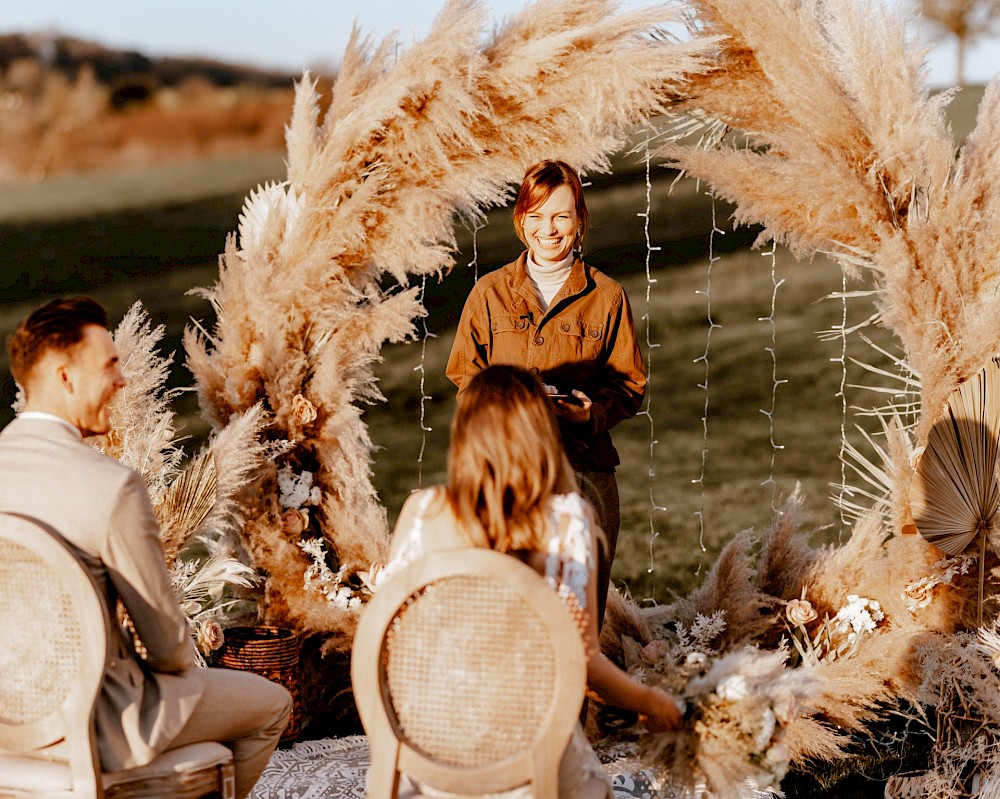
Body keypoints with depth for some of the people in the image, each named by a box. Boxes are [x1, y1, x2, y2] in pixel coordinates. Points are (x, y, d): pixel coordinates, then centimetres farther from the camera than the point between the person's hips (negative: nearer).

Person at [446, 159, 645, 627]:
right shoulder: (490, 294, 11)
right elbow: (463, 377, 13)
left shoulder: (606, 298, 9)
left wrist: (592, 409, -10)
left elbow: (631, 386, 11)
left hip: (584, 465, 0)